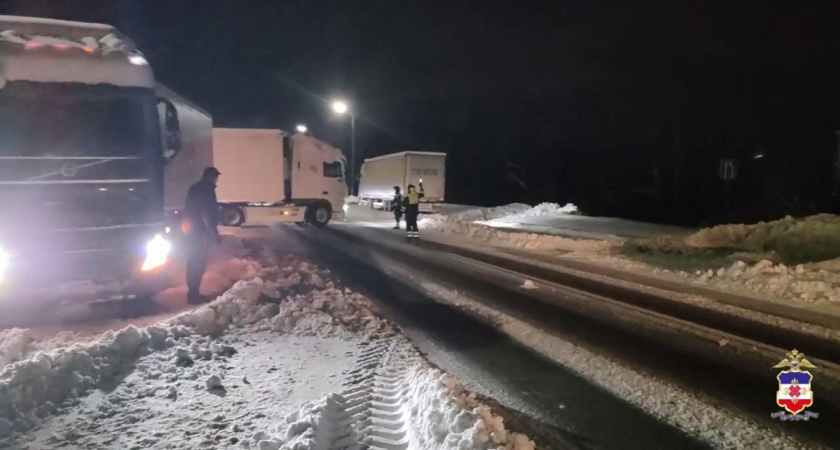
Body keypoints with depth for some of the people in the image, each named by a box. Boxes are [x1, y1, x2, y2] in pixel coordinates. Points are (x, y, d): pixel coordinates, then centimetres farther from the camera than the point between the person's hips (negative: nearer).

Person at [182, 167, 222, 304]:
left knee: (193, 262, 14)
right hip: (199, 231, -10)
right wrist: (214, 233, -16)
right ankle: (194, 294, -3)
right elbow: (208, 214, -18)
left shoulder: (195, 188, 17)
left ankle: (193, 293, 21)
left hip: (191, 230, 10)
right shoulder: (206, 189, -13)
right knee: (198, 263, -5)